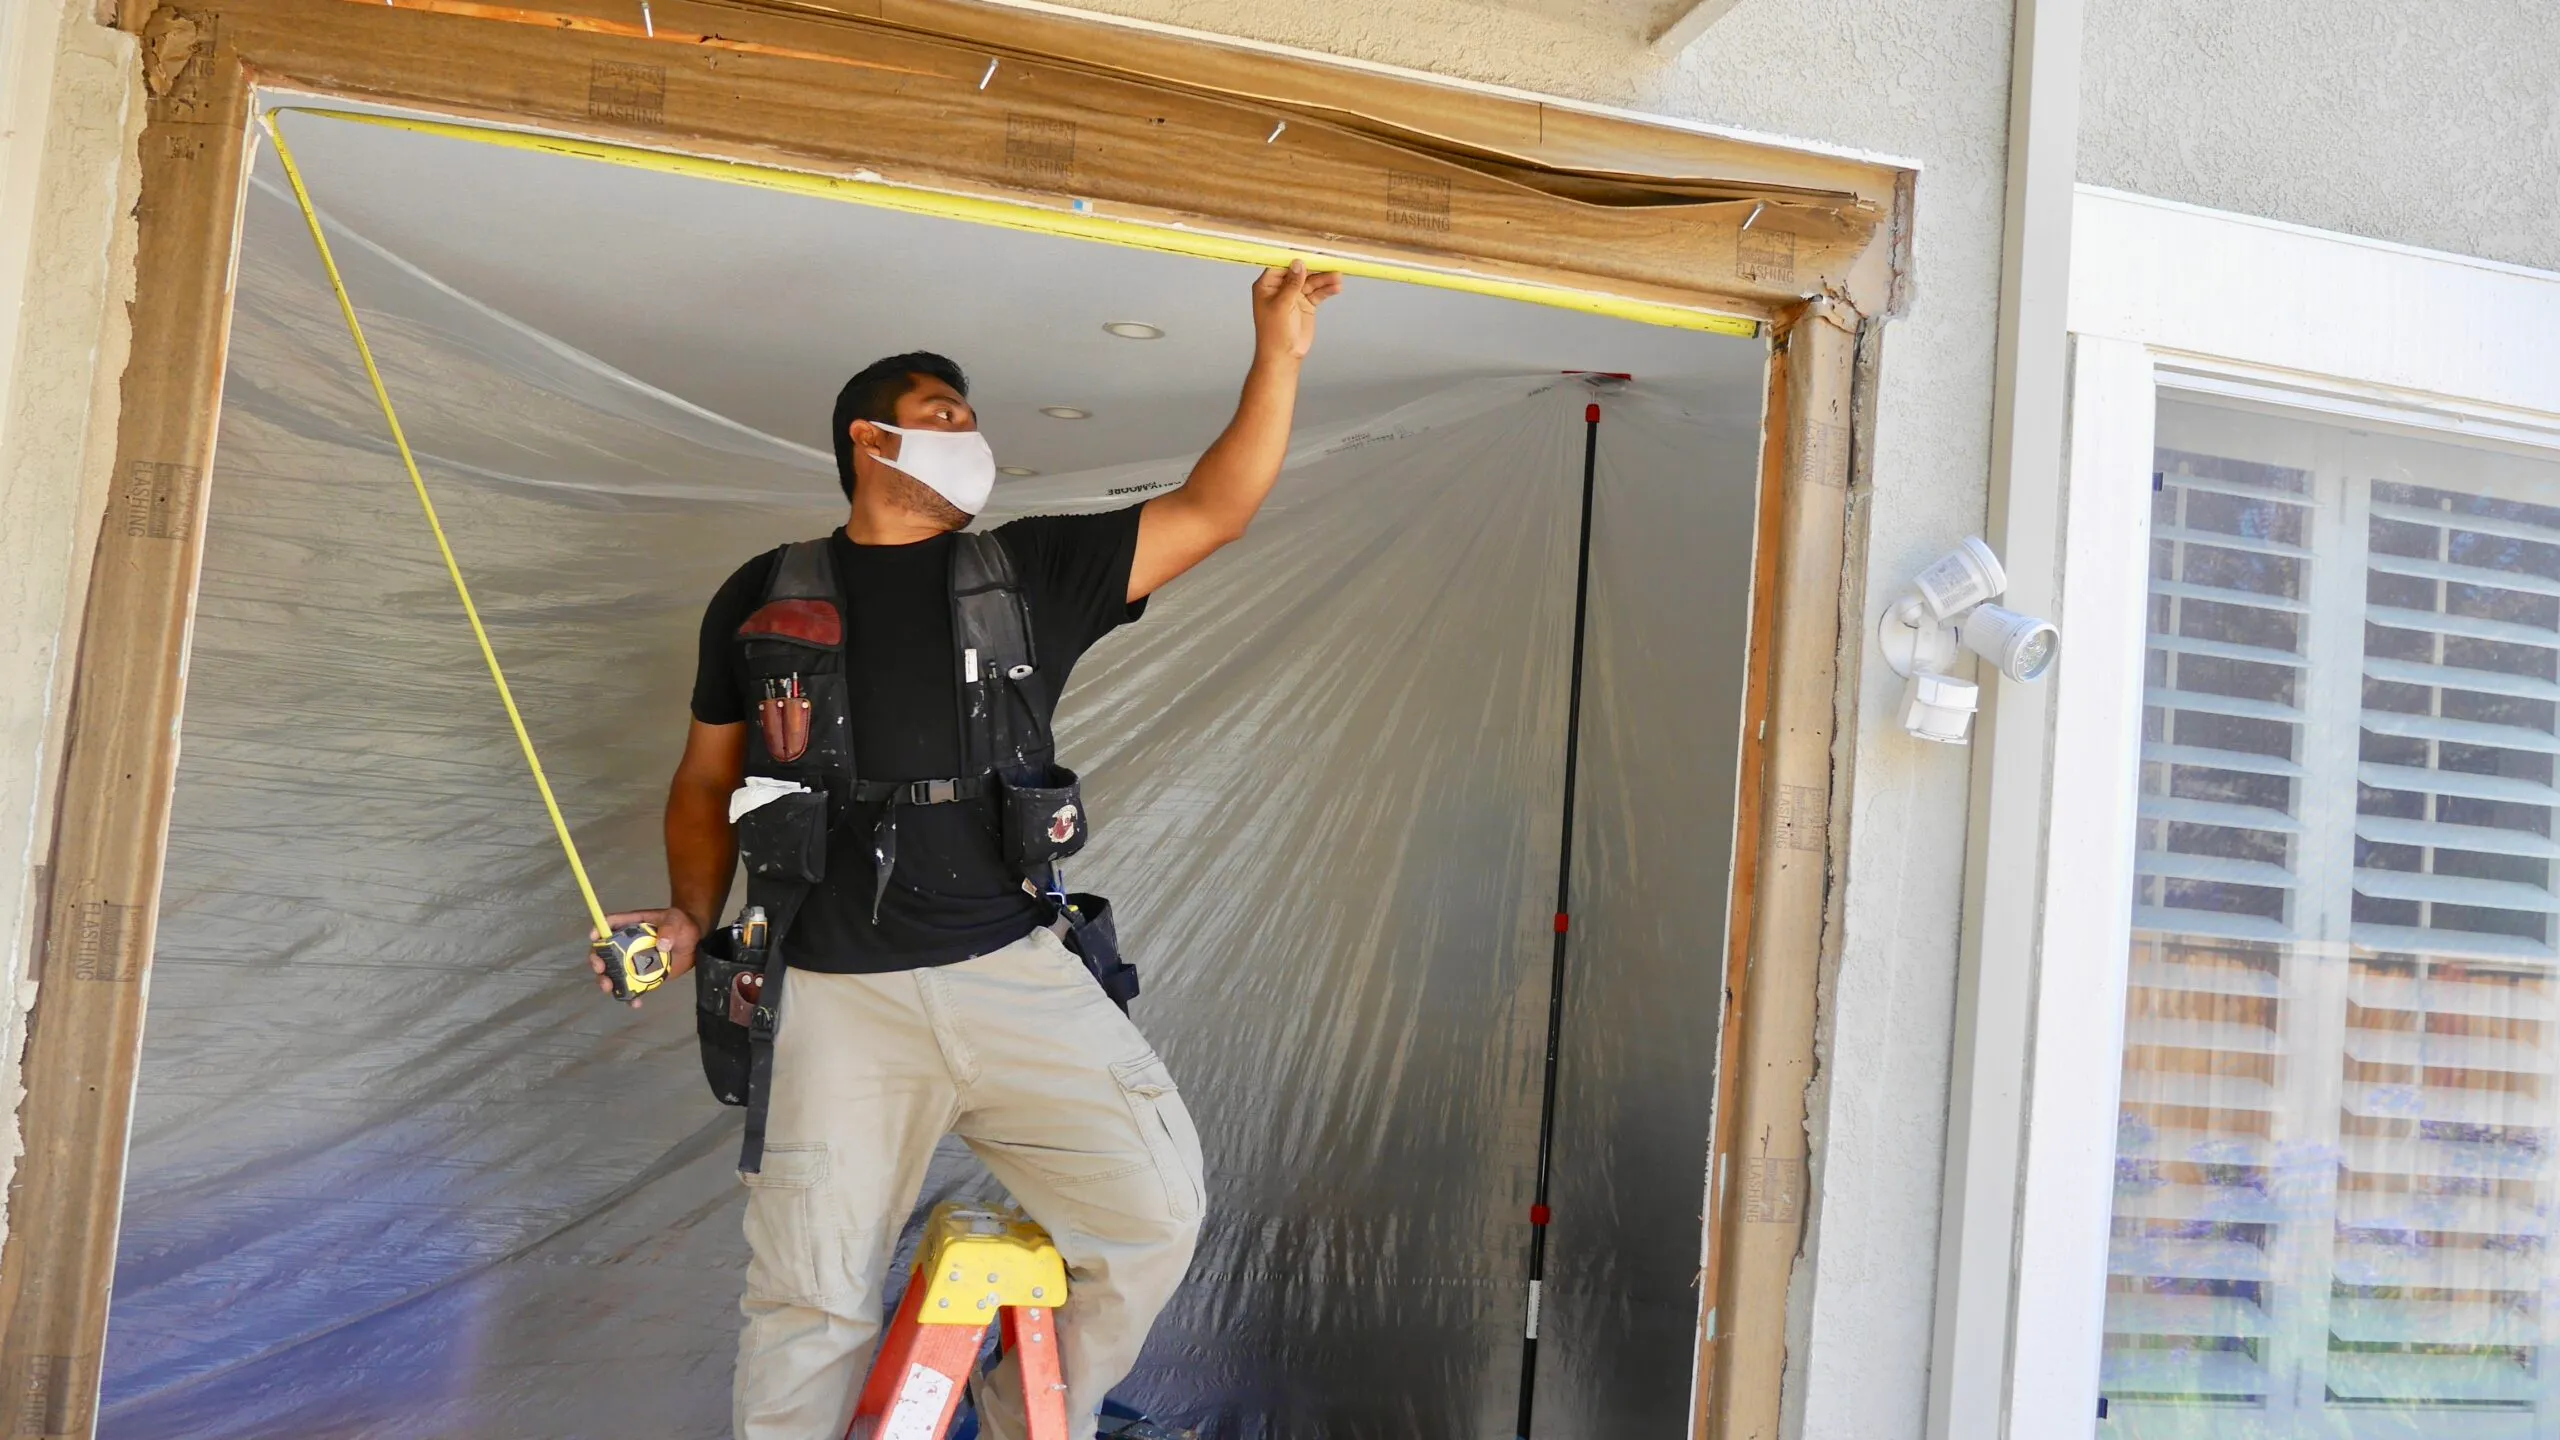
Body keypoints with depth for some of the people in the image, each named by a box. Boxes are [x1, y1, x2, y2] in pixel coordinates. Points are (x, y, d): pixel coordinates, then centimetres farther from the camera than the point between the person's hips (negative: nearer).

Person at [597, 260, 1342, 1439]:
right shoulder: (765, 593, 12)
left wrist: (1278, 353, 2)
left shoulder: (1032, 569, 13)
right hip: (833, 999, -1)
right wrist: (692, 915, 1)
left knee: (1154, 1211, -5)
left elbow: (1210, 513, 9)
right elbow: (707, 779, 17)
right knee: (811, 1302, -2)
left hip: (1011, 976, 2)